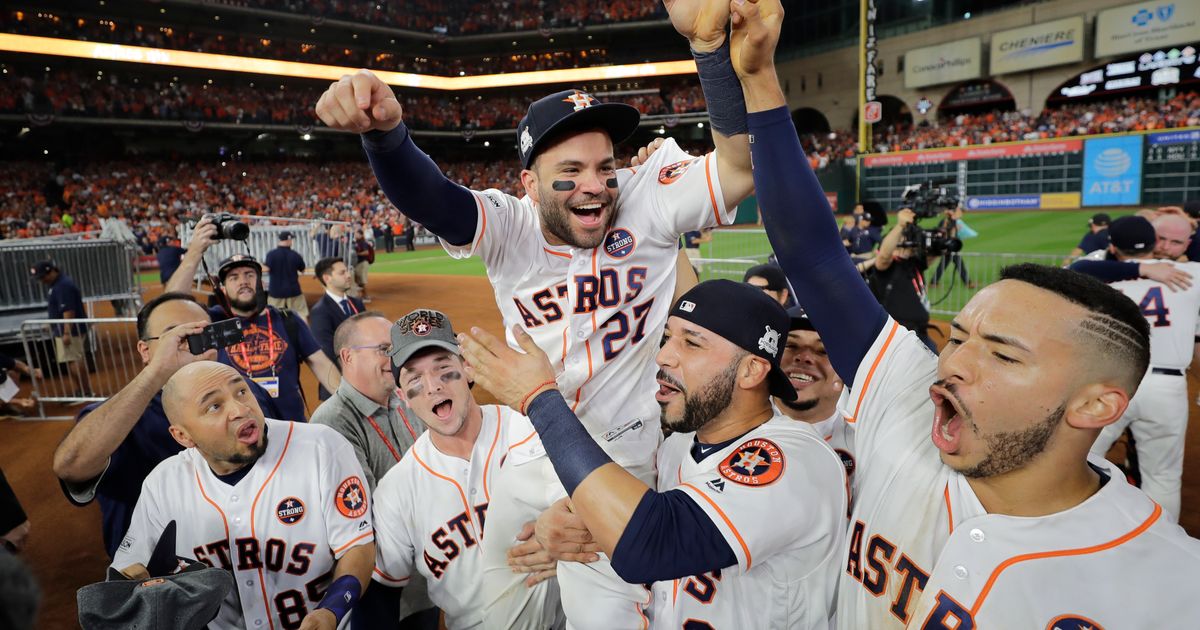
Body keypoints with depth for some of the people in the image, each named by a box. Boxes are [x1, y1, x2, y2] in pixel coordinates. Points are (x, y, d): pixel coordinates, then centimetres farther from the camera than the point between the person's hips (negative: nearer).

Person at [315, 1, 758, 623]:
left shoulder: (646, 201, -14)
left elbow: (742, 168, -26)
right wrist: (384, 130, -48)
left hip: (621, 461, -3)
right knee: (497, 607, 24)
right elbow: (426, 196, -27)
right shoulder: (509, 227, -11)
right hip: (528, 455, 4)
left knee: (599, 615, 7)